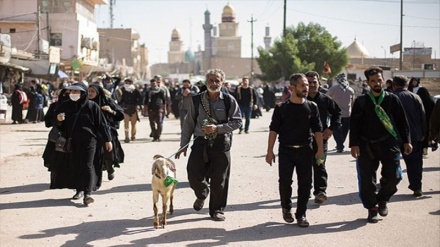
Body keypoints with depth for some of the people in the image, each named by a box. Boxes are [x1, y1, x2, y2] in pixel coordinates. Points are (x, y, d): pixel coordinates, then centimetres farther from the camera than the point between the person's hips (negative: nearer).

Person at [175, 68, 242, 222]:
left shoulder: (229, 101, -1)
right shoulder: (197, 100, 5)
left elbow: (237, 121, -6)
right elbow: (189, 123, 10)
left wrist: (217, 128, -17)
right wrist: (183, 144, 9)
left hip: (221, 144, -1)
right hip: (201, 142, 1)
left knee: (219, 180, 2)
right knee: (194, 174, -7)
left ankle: (217, 210, 20)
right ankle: (202, 195, 27)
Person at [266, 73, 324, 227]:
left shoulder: (312, 107, 4)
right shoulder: (281, 108, -3)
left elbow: (317, 129, 7)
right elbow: (274, 130, 0)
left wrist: (320, 149, 0)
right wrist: (270, 151, -4)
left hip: (305, 151, 2)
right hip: (286, 150, -2)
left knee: (305, 183, 3)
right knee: (284, 182, 0)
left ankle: (301, 214, 15)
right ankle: (286, 208, 25)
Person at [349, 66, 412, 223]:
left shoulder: (392, 100, 4)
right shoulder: (361, 102, 2)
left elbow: (402, 121, 7)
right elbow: (354, 124, 0)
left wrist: (406, 141, 4)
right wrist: (354, 144, -7)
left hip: (389, 144, 0)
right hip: (366, 146, 0)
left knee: (393, 176, -6)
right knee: (367, 180, 1)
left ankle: (382, 200, 22)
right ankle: (371, 208, 18)